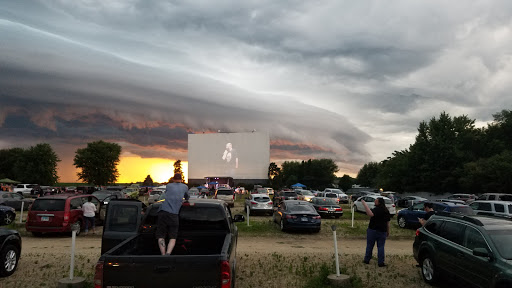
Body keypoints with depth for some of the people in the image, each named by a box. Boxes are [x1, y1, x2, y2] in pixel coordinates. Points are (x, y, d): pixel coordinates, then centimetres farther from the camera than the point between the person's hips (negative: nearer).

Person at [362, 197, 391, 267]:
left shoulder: (377, 209, -15)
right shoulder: (386, 211, 9)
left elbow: (371, 214, -36)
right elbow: (388, 222, 15)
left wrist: (365, 205, -35)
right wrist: (388, 231, 23)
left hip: (373, 230, -5)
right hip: (382, 231, 5)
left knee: (369, 245, 8)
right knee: (381, 247, 8)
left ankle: (367, 260, 16)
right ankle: (381, 262, 5)